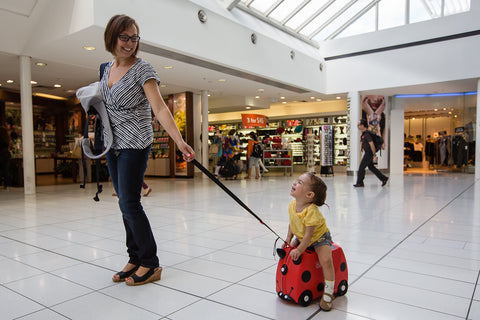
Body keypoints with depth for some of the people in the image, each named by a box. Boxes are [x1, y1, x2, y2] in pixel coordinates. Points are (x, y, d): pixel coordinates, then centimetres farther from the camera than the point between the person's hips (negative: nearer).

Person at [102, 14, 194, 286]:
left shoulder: (142, 69, -11)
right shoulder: (108, 68, 10)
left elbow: (160, 108, -23)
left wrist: (180, 142, -34)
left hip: (135, 144, -7)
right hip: (113, 144, 7)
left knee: (130, 204, -9)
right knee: (126, 204, 10)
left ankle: (150, 264, 4)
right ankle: (135, 259, 22)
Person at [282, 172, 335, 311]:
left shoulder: (312, 211, -38)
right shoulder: (292, 206, -15)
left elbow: (308, 235, -31)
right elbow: (291, 224, 3)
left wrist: (299, 250, -25)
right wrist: (288, 241, 0)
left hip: (319, 237, -7)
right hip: (301, 237, 8)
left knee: (326, 260, -23)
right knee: (289, 251, 3)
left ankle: (328, 293, -8)